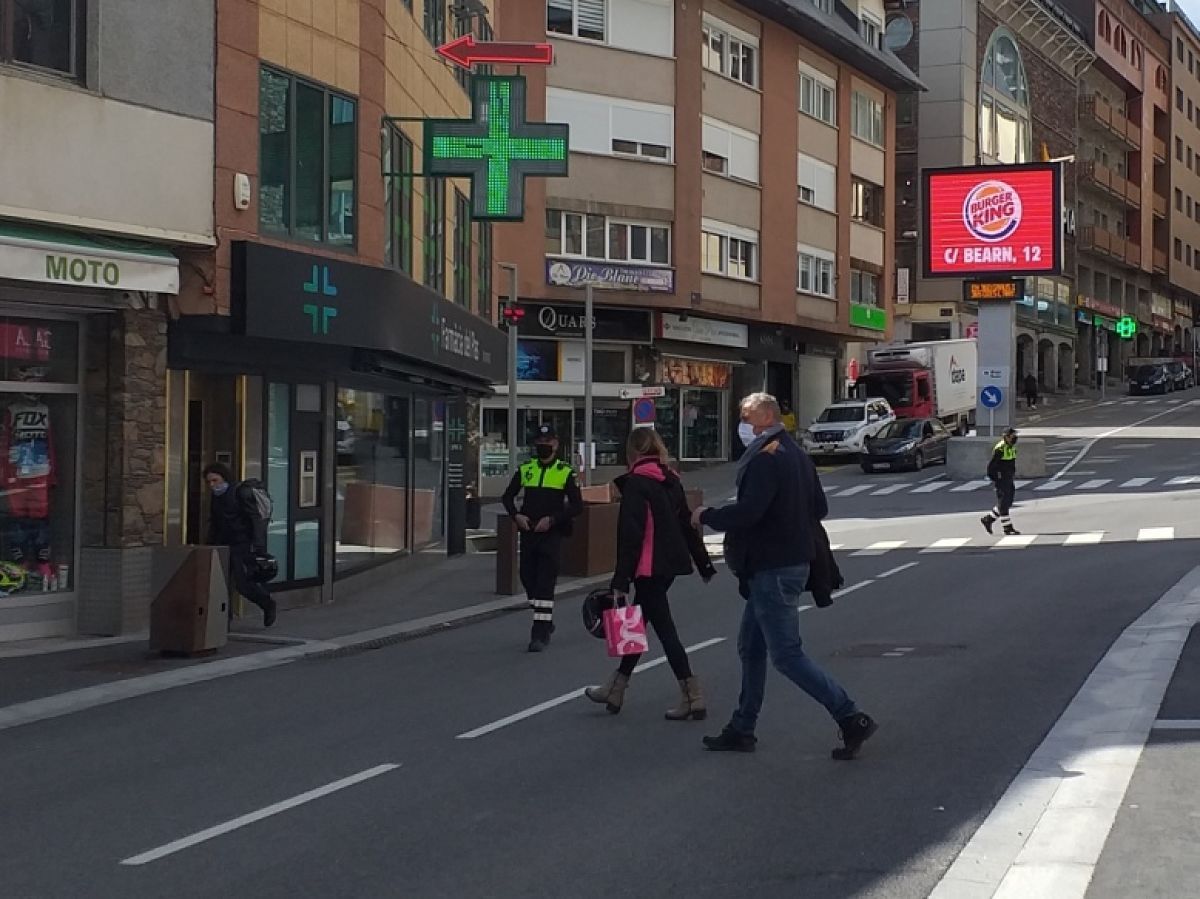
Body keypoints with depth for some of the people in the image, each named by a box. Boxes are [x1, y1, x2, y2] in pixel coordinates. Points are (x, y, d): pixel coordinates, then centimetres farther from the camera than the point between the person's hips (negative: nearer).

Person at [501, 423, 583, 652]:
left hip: (552, 534, -4)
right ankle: (546, 622, 29)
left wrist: (552, 519, -14)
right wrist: (516, 515, -4)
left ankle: (540, 633, -9)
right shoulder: (525, 470, 9)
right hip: (528, 532, 4)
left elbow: (577, 505, -3)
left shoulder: (566, 473, -1)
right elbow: (508, 496, 15)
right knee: (528, 579, 8)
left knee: (545, 583, -10)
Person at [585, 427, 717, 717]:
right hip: (671, 563, 9)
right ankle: (615, 690, 28)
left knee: (663, 628, -5)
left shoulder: (636, 483, -13)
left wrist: (620, 581, -17)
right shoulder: (671, 481, 11)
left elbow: (630, 536, -18)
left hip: (650, 568, -9)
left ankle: (692, 698, -6)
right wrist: (704, 564, 22)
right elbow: (687, 525, 16)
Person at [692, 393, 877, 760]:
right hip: (792, 561, 10)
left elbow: (746, 512, -26)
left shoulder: (764, 459, -18)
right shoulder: (797, 455, 14)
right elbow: (819, 509, 19)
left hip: (772, 571, -10)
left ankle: (852, 719, -8)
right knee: (751, 648, 17)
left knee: (787, 654, -7)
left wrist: (706, 516, -11)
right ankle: (742, 729, 24)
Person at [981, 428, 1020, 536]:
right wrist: (993, 480, -18)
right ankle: (1008, 528, 1)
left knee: (1007, 503, 11)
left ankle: (988, 520, 20)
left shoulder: (1012, 448, 11)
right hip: (1001, 479, -9)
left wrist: (1012, 478, 20)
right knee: (1003, 504, -3)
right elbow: (991, 465, -18)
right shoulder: (1000, 449, -18)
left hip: (1009, 479, 9)